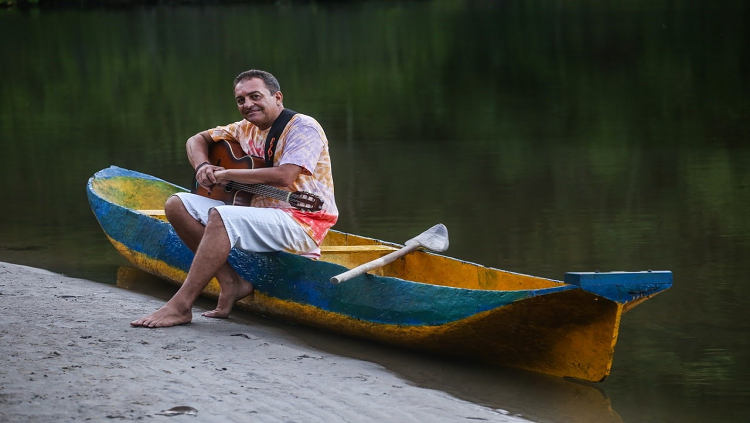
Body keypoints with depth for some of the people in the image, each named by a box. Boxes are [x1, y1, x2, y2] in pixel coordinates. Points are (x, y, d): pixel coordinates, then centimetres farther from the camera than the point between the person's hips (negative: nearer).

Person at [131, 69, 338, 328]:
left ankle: (181, 306, -32)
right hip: (257, 214, 9)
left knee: (221, 216, -33)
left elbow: (284, 176, -24)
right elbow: (198, 139, 26)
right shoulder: (247, 129, 15)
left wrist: (225, 175, -15)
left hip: (301, 224, -9)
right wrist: (202, 166, 1)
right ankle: (231, 284, -9)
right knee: (177, 205, -3)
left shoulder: (303, 127, -9)